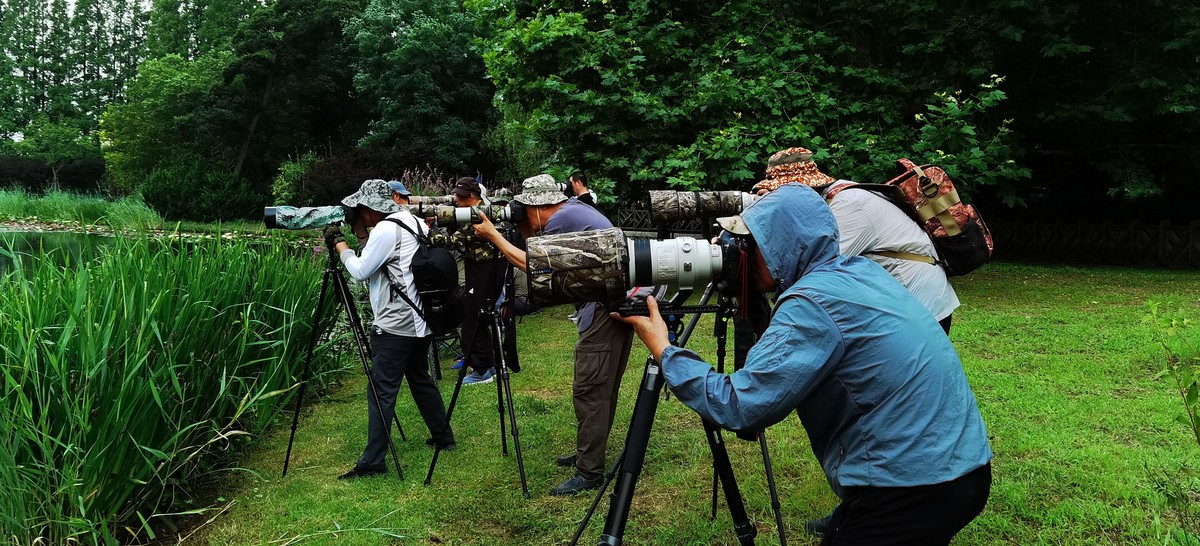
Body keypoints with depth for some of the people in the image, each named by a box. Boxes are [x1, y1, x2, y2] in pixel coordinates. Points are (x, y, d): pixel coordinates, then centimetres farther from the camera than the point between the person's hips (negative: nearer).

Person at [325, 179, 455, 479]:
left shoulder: (386, 229, -14)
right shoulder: (416, 222, 13)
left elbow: (361, 271, -10)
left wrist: (339, 244, 1)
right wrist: (361, 234, 12)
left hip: (396, 325, -10)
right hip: (421, 320, 10)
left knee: (382, 390, -7)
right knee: (420, 378, 22)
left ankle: (372, 461, -5)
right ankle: (443, 436, 30)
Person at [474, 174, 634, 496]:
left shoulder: (560, 219, -10)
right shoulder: (576, 208, 19)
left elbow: (531, 265, -4)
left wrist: (492, 234, 3)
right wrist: (526, 234, 16)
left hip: (604, 309, -10)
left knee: (589, 391, -6)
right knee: (602, 389, 17)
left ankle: (589, 473, -2)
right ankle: (588, 454, 28)